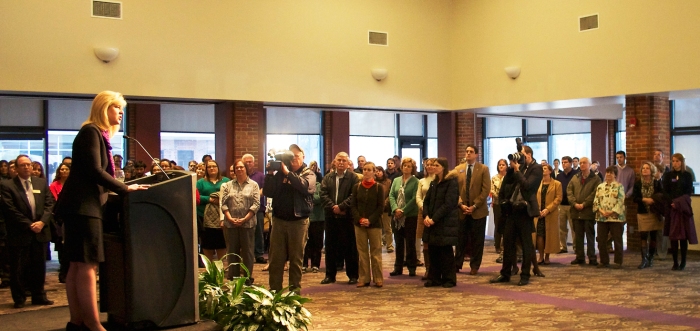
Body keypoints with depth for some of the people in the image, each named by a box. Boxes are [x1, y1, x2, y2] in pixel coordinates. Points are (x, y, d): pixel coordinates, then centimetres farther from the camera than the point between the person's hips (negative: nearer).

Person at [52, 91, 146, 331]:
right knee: (87, 265, -10)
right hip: (82, 206, -10)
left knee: (78, 266, 9)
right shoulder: (90, 132, -9)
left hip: (85, 206, 10)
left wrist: (119, 189, 13)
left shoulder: (99, 134, 20)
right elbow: (94, 171, -17)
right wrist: (125, 189, -10)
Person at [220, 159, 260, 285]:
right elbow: (223, 203, 3)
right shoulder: (227, 185, 10)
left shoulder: (253, 185, 4)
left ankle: (248, 278, 11)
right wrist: (230, 218, -9)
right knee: (232, 251, 7)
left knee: (248, 251, 2)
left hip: (248, 223, -2)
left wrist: (245, 219, -12)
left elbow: (256, 204, -4)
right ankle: (233, 278, 16)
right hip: (230, 223, 2)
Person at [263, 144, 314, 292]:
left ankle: (295, 288, 14)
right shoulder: (280, 173, 8)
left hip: (299, 221, -2)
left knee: (296, 258, 6)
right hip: (279, 220, 2)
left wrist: (288, 173, -22)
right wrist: (270, 174, -11)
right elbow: (268, 192, 0)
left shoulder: (308, 174, 3)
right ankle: (274, 289, 11)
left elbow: (305, 186, -20)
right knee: (276, 257, 4)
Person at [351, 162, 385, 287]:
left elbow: (381, 207, -3)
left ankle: (378, 279, 5)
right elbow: (354, 205, 5)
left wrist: (370, 220, -13)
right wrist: (360, 219, -11)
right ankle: (364, 278, 9)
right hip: (359, 224, 2)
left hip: (374, 224, -2)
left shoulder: (379, 187, 0)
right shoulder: (356, 187, 7)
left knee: (376, 252, 0)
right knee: (362, 252, 4)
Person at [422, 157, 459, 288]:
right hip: (432, 223, 7)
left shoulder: (452, 182, -9)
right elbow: (427, 201, 12)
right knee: (433, 251, 7)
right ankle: (434, 278, 15)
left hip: (446, 223, -7)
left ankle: (449, 279, 9)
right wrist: (426, 216, -6)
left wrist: (434, 219, -17)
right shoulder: (434, 183, 15)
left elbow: (448, 204, -16)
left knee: (446, 252, -1)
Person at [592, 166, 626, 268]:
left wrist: (611, 212, -17)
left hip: (616, 217, -4)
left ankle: (618, 262, 10)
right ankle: (604, 261, 16)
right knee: (601, 241, 6)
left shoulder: (619, 187, 0)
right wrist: (601, 211, -10)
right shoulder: (600, 187, 12)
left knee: (617, 240, 1)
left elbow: (620, 202, -8)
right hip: (602, 218, 4)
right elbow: (596, 201, 6)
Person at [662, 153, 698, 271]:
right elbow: (665, 192, 2)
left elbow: (689, 192, -1)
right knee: (673, 235, -1)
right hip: (672, 208, 1)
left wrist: (679, 202, -16)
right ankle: (675, 263, 3)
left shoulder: (687, 175, 4)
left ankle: (683, 262, 5)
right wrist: (673, 201, -15)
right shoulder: (668, 176, 8)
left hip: (684, 207, -1)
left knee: (683, 235, -1)